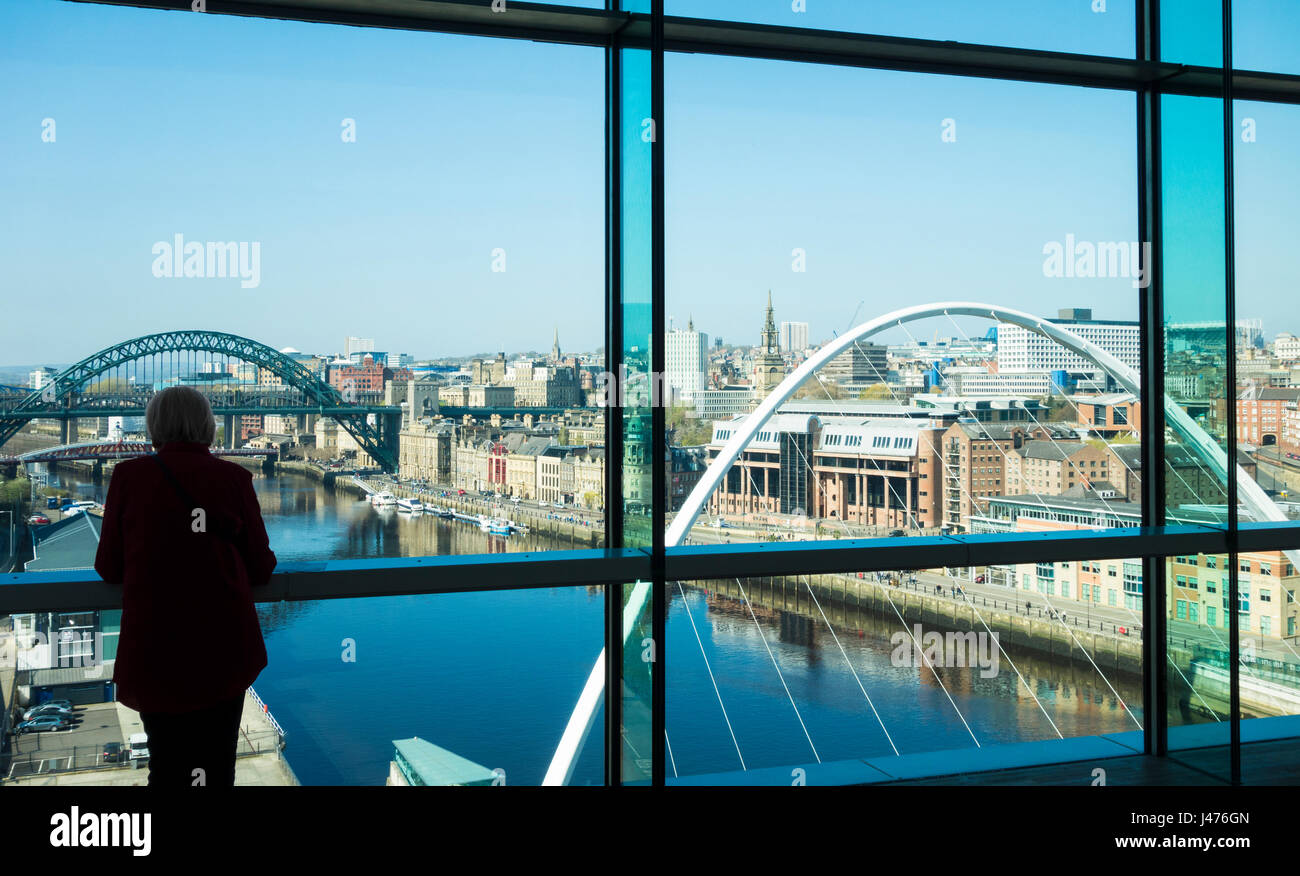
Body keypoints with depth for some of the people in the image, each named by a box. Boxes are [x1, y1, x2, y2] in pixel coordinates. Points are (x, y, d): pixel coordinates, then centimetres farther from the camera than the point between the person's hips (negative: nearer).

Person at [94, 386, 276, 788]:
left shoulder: (128, 475, -3)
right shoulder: (234, 477, -2)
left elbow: (109, 567, 2)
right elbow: (261, 567, 0)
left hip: (153, 649, 0)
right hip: (224, 647, 0)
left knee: (167, 763, 13)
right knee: (216, 763, 13)